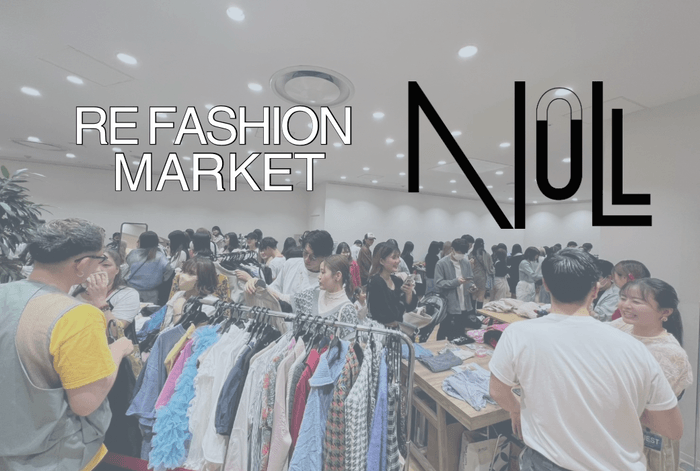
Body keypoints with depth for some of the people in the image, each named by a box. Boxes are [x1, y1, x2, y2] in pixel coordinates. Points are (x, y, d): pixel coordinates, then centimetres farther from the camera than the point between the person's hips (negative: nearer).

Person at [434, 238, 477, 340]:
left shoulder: (466, 263, 8)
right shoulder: (442, 263, -10)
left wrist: (471, 285, -5)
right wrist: (456, 281, -22)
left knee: (461, 336, 17)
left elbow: (471, 279, 17)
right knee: (444, 334, 7)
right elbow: (439, 283, -13)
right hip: (449, 307, -5)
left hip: (465, 307, 6)